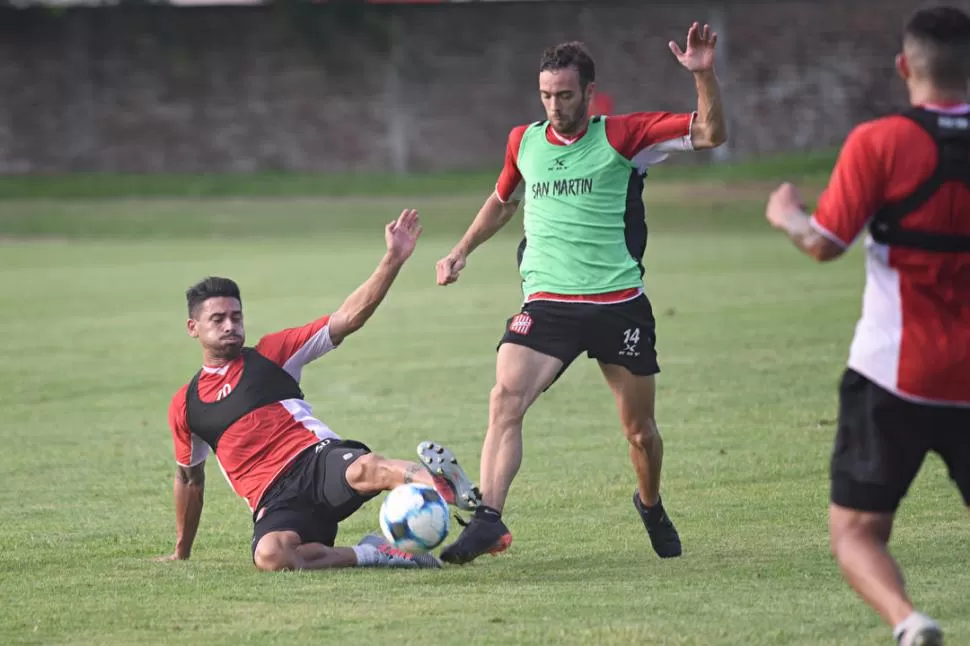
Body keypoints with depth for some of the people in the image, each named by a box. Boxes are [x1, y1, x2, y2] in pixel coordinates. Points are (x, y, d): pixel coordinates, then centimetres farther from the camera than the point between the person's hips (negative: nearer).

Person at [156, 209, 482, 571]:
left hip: (318, 460, -1)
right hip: (275, 502, 1)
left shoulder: (271, 354, 13)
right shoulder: (185, 406, 19)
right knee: (270, 556, -37)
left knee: (365, 470, -41)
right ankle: (369, 555, -26)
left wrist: (393, 261, -5)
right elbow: (190, 478, 34)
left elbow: (349, 318, 6)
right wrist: (181, 551, 40)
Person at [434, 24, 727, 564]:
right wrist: (462, 251, 24)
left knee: (640, 429, 9)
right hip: (547, 303, 1)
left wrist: (704, 76, -20)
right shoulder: (523, 142, 10)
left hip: (619, 303, -1)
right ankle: (489, 518, -30)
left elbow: (711, 134, -6)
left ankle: (651, 505, 38)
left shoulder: (623, 136, -1)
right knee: (506, 399, -23)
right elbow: (504, 201, 30)